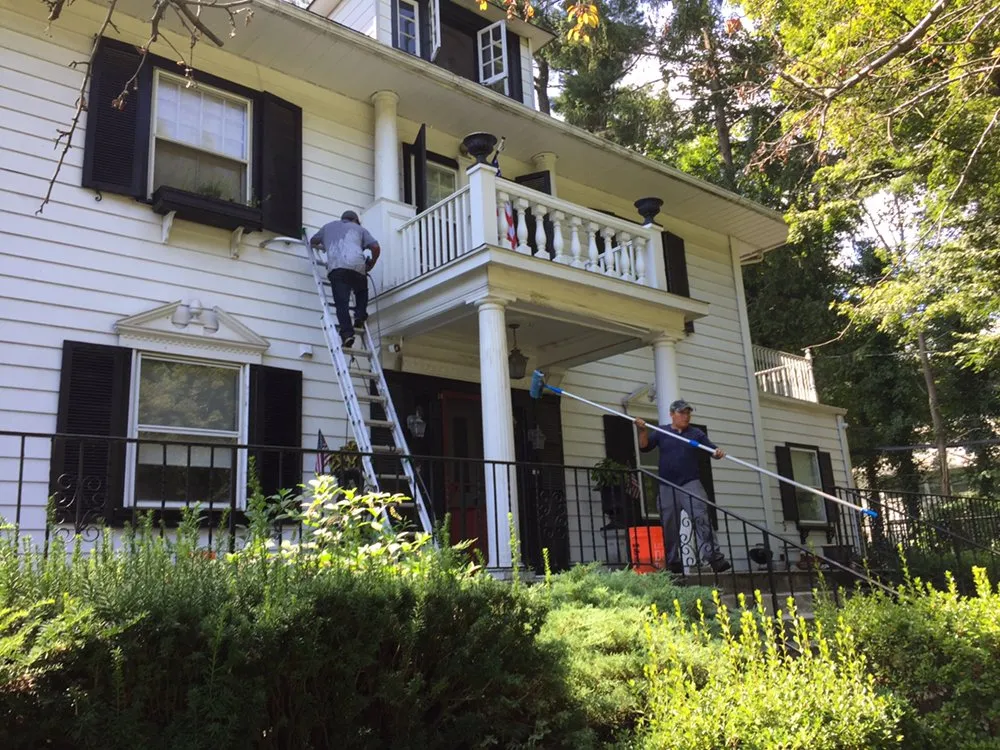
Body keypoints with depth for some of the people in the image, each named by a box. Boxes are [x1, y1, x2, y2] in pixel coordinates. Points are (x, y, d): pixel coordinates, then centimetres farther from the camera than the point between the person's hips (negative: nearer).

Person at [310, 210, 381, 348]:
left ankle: (346, 333, -24)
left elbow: (312, 242, 48)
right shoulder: (359, 228, 29)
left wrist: (323, 246, 67)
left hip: (336, 267, 0)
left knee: (341, 302, -8)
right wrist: (371, 263, 29)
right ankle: (359, 316, 6)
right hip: (357, 265, 0)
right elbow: (376, 247, 15)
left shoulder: (329, 227, 35)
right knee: (361, 291, 27)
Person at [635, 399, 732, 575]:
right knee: (669, 526, 5)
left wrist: (718, 452, -25)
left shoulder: (696, 433, 8)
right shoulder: (661, 432, 10)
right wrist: (643, 431, -16)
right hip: (667, 487, 1)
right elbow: (644, 447, 3)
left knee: (702, 519, -15)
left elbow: (712, 448, 0)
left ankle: (714, 557, -19)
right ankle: (673, 562, 14)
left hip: (691, 484, -1)